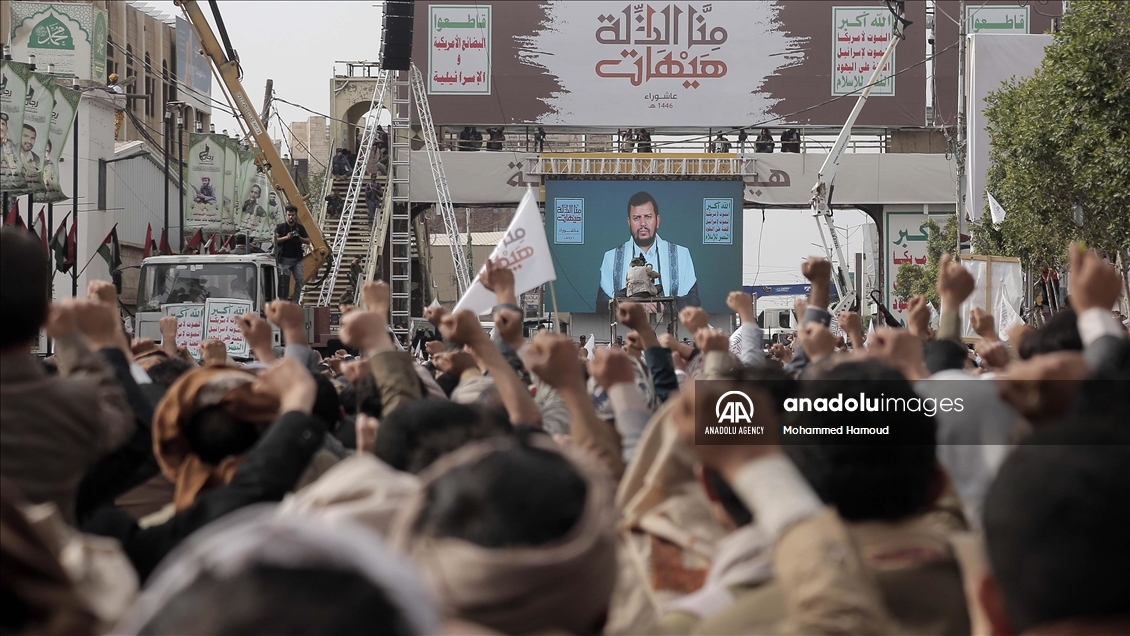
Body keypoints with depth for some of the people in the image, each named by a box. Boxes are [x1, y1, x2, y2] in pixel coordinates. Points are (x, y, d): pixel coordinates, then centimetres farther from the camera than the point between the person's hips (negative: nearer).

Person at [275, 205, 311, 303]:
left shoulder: (300, 228, 11)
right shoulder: (281, 227, 4)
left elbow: (308, 241, 10)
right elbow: (275, 240, -6)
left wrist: (300, 238, -9)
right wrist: (286, 237, -18)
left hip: (297, 259, 3)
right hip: (284, 259, -2)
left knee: (300, 280, -7)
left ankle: (295, 301, -1)